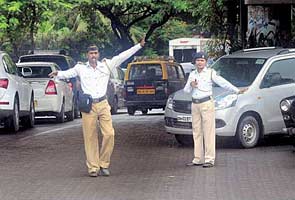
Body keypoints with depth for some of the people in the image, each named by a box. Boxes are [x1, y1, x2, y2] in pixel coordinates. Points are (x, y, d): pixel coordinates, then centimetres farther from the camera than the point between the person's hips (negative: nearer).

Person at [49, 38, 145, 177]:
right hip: (88, 106, -2)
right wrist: (58, 74, -27)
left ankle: (103, 165, 9)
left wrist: (139, 46, 8)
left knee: (109, 134, -6)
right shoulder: (81, 68, 6)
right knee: (90, 138, -1)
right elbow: (68, 73, -5)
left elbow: (122, 56, 10)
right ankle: (93, 168, 5)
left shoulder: (106, 65, 10)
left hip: (103, 104, 2)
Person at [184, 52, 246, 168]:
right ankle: (198, 159, 13)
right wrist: (191, 85, -10)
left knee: (208, 131, -6)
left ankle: (209, 159, -8)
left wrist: (236, 91, -18)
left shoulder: (210, 73, 0)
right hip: (195, 105, 5)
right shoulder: (192, 74, 14)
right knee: (197, 132, 7)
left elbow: (223, 83, -8)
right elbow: (186, 90, 12)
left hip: (206, 104, -5)